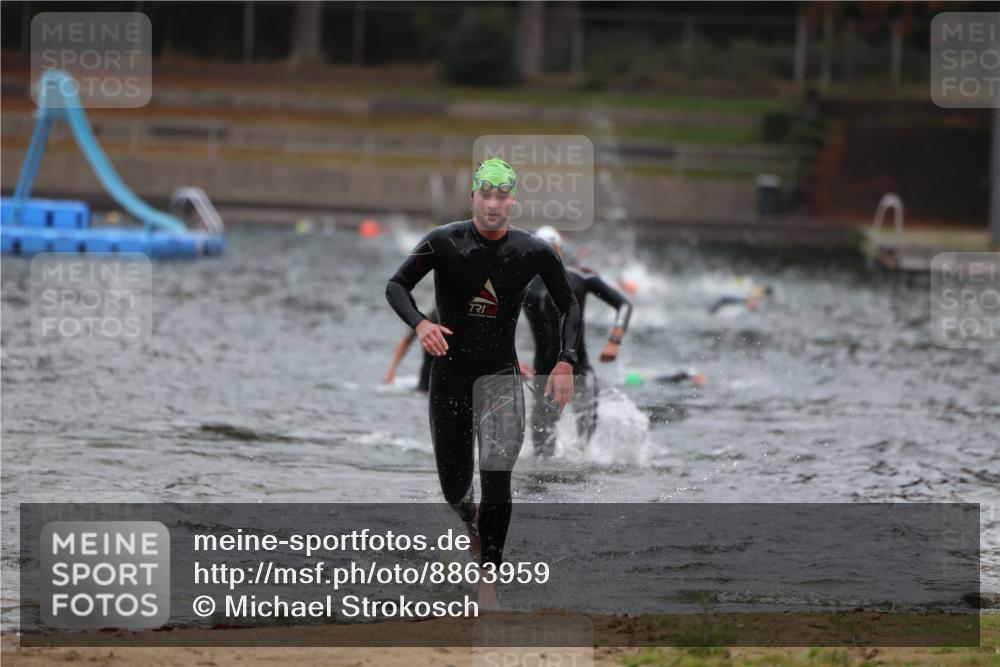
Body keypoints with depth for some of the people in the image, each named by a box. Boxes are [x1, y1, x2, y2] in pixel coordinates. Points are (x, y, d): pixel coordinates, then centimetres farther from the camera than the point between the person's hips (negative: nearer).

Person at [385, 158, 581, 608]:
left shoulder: (535, 252, -5)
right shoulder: (445, 243, -9)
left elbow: (569, 306, 7)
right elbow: (396, 285, -11)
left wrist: (566, 362, -7)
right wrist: (419, 323, -32)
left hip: (500, 374, 0)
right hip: (449, 372, 1)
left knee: (497, 481, -17)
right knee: (454, 488, 8)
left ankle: (488, 579, -11)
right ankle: (470, 516, 45)